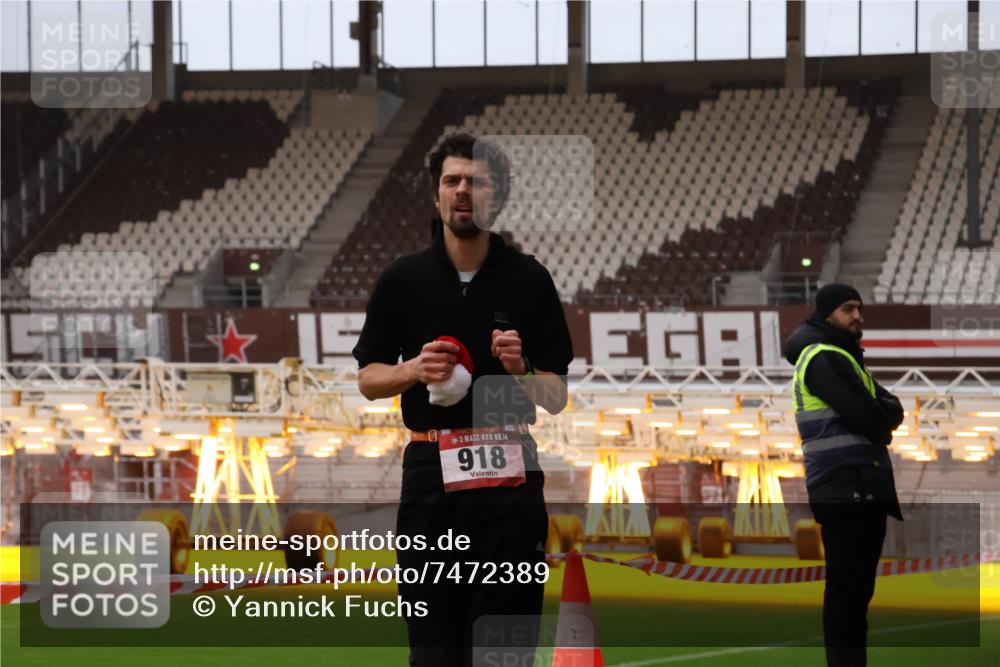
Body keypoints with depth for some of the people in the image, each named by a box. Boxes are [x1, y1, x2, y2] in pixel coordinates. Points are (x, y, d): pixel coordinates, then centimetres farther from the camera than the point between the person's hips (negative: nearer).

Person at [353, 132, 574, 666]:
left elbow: (556, 397, 5)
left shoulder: (529, 280, 4)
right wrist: (415, 370, -8)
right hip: (431, 476, 1)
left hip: (509, 478, -1)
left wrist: (519, 372, -15)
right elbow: (368, 379, 11)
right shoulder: (402, 279, 7)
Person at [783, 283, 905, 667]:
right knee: (848, 591, -11)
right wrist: (883, 422, 3)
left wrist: (877, 416, -4)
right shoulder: (825, 359, -10)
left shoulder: (838, 358, 22)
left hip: (857, 489, 10)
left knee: (854, 589, 12)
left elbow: (892, 409, 16)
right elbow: (869, 420, -17)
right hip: (848, 488, -10)